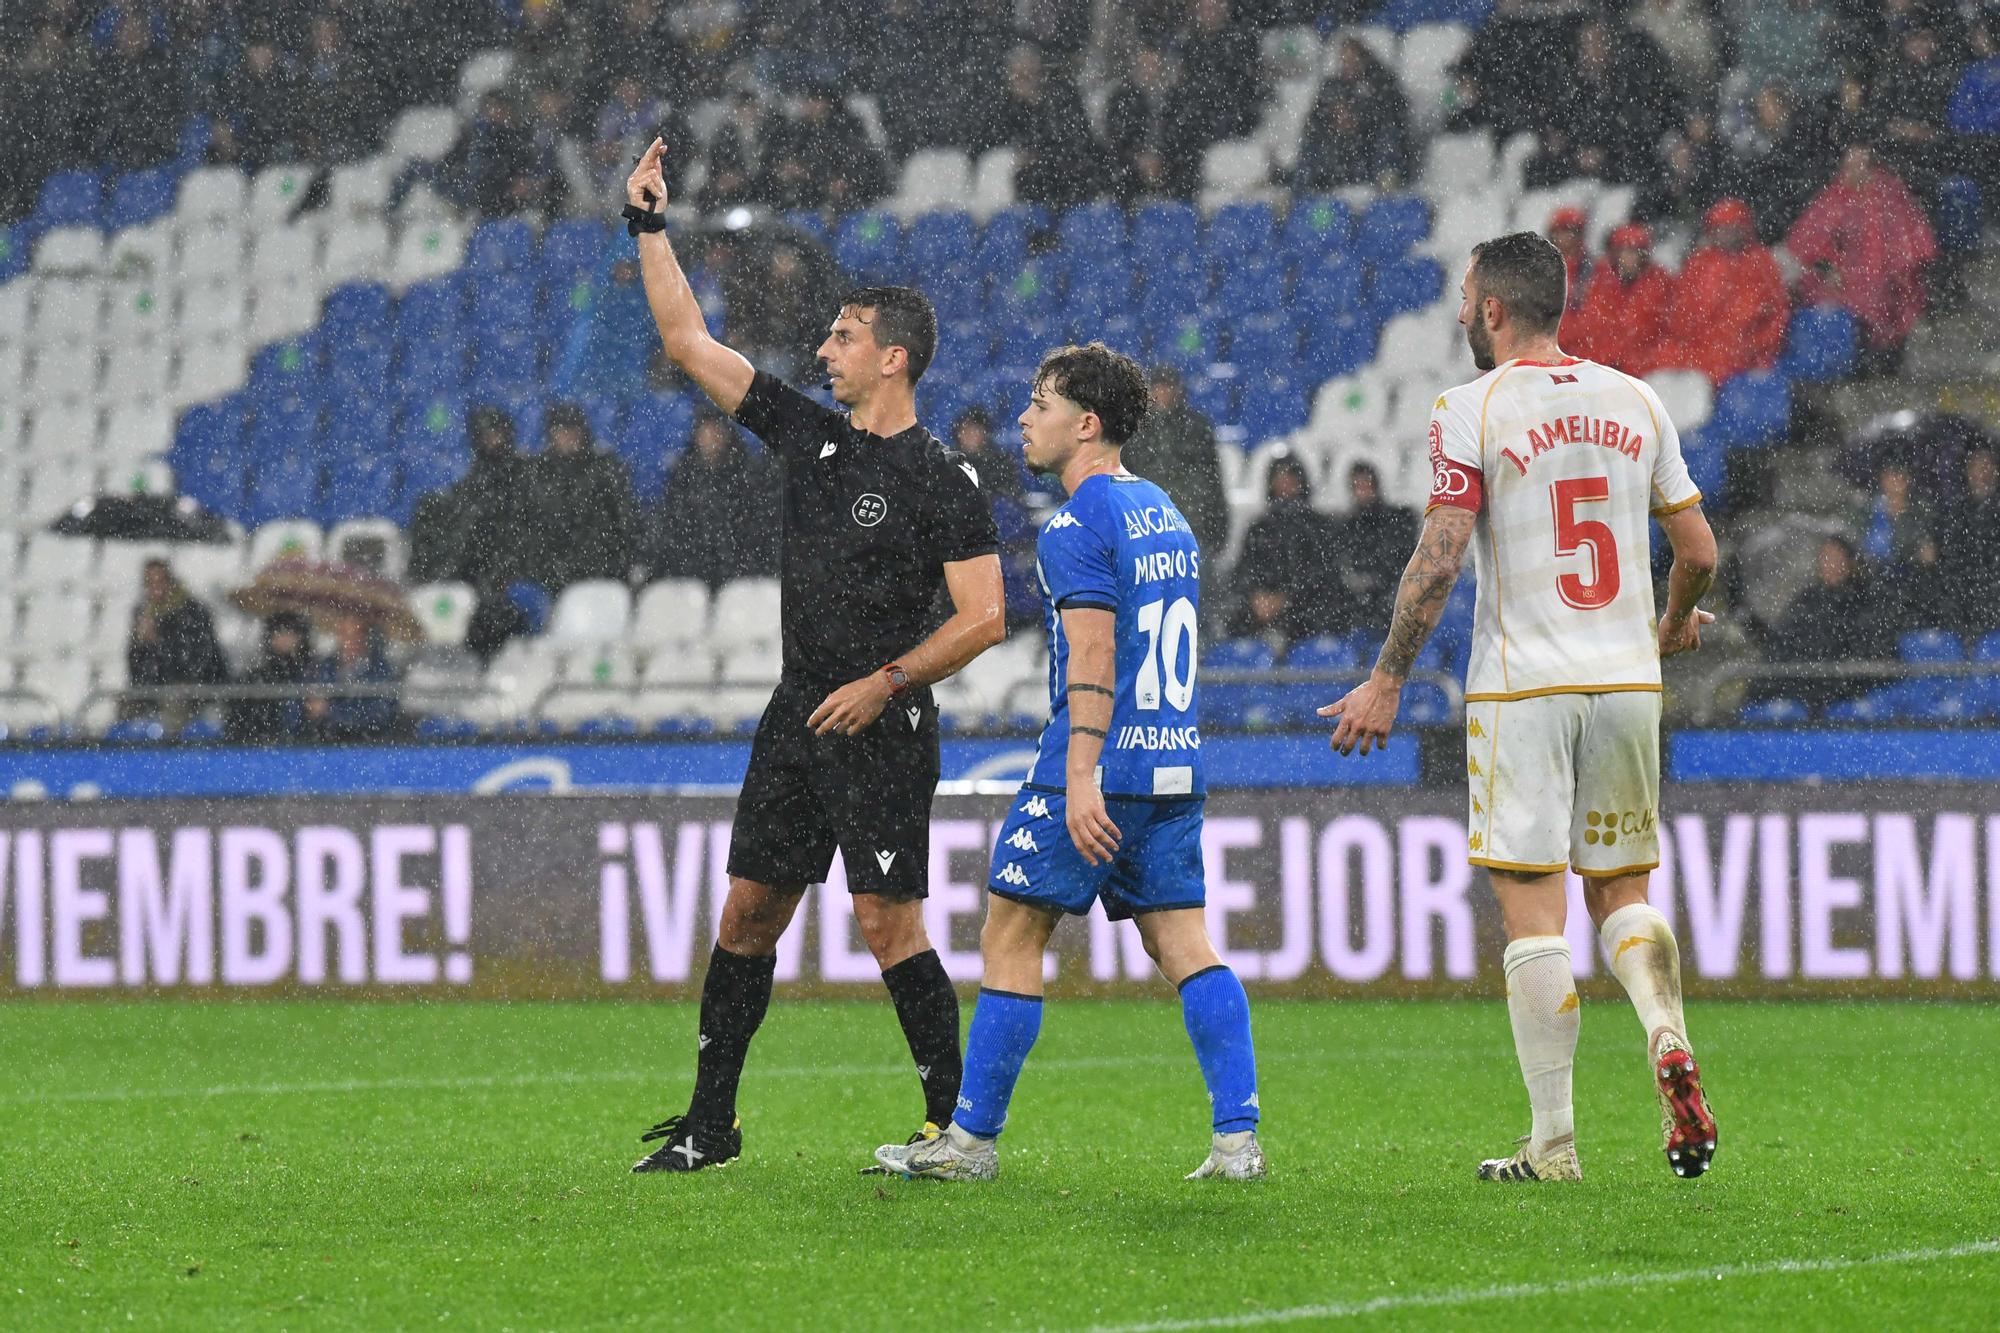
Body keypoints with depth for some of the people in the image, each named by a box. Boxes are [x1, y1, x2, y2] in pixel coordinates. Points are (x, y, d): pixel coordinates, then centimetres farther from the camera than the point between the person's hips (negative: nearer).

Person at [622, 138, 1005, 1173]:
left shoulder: (938, 481, -9)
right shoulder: (806, 433, 10)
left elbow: (984, 618, -11)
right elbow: (688, 342, 15)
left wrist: (886, 682, -18)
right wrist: (648, 227, 11)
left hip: (881, 728, -7)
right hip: (797, 718, 7)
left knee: (889, 924, -9)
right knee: (748, 913, 7)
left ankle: (955, 1123, -2)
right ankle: (710, 1122, 14)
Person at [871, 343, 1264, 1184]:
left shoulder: (1078, 527, -10)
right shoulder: (1164, 514, 17)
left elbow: (1093, 656, -19)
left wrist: (1081, 777, -24)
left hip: (1098, 768, -8)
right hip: (1174, 766, 8)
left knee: (1010, 939, 1)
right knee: (1184, 947, 4)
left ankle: (974, 1138, 4)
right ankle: (1237, 1138, -7)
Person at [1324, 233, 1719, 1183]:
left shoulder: (1472, 409, -6)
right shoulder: (1635, 403, 8)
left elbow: (1438, 560, -11)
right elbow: (1699, 553, 11)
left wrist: (1386, 683, -3)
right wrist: (1675, 626, 32)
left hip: (1521, 689, -4)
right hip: (1626, 680, 4)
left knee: (1532, 912, 0)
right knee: (1621, 891, 15)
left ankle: (1553, 1141, -1)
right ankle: (1668, 1040, -13)